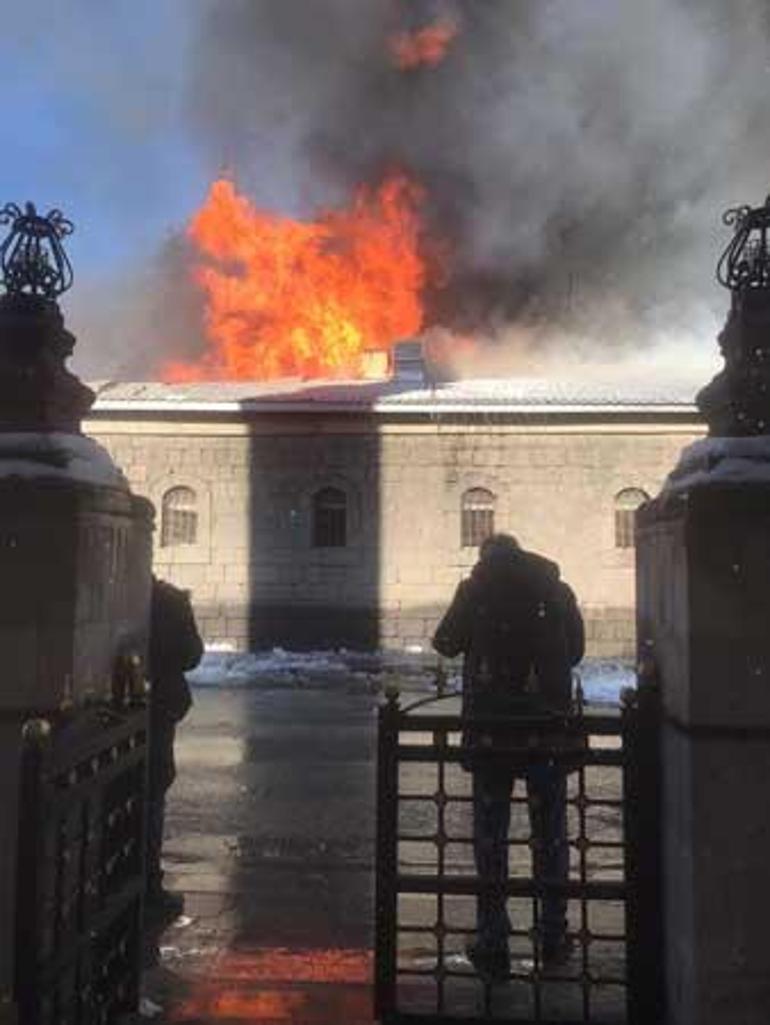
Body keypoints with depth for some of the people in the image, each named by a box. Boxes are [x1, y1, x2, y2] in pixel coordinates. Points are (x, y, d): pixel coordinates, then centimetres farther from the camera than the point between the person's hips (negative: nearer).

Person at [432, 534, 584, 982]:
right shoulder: (556, 589, 4)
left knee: (490, 834, 7)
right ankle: (553, 937, 23)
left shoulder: (474, 590, -1)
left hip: (489, 730, -1)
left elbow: (446, 644, 6)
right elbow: (576, 650, 9)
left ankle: (493, 944, 10)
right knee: (550, 832, 14)